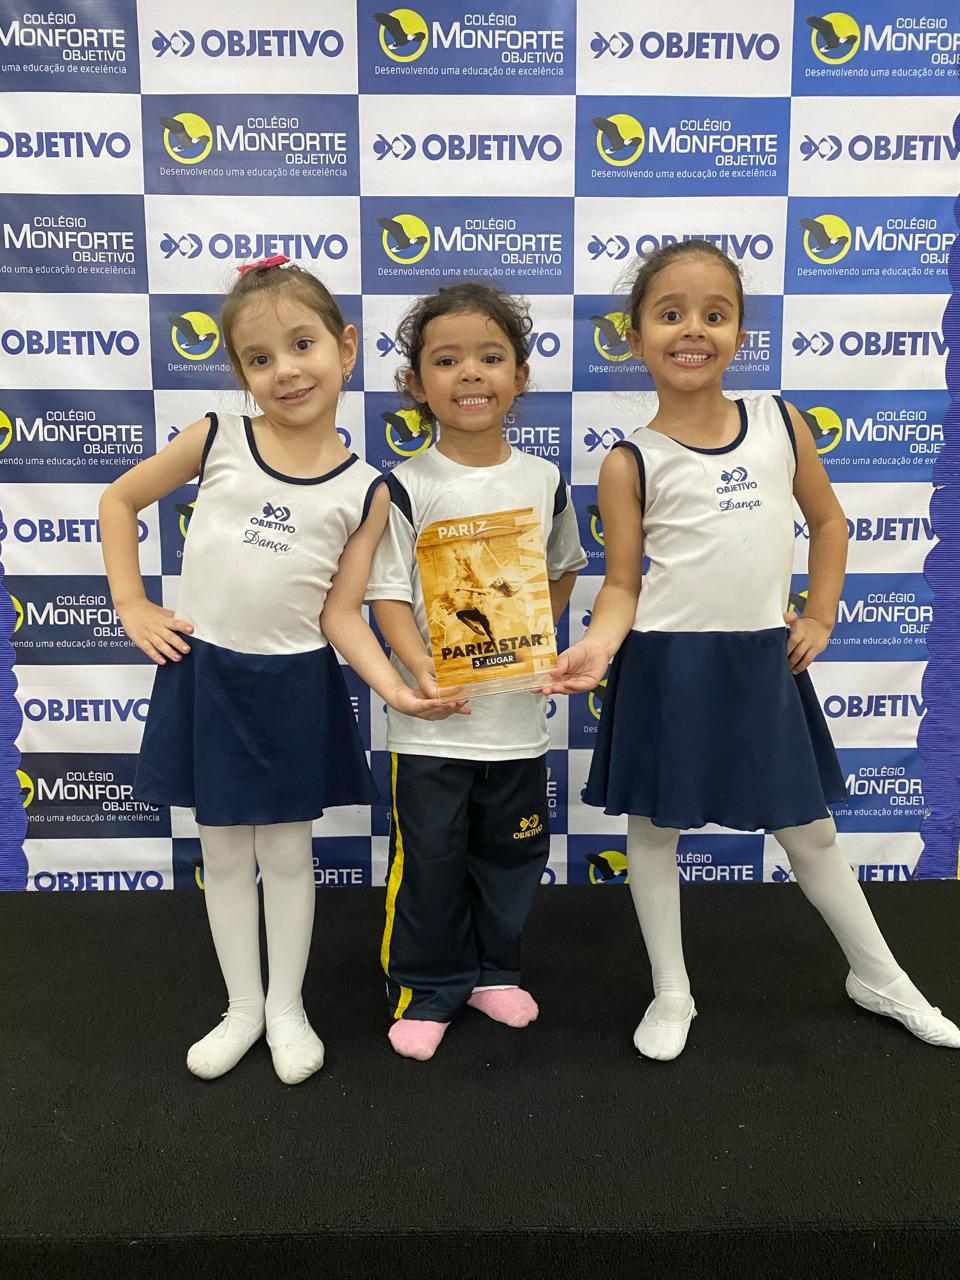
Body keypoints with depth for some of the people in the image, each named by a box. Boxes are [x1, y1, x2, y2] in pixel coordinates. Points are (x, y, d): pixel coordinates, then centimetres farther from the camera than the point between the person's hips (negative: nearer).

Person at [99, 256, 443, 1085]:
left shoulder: (364, 490, -6)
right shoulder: (216, 439, -5)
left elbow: (340, 614, -5)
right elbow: (120, 499, 8)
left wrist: (396, 688, -19)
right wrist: (132, 605, 1)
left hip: (295, 683, -1)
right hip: (204, 674, 1)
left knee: (288, 850, 14)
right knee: (224, 851, 14)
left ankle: (287, 1007, 34)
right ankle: (242, 1008, 34)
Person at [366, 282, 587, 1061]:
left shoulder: (544, 481, 1)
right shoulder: (407, 487, -9)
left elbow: (564, 569, 16)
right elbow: (389, 594, -11)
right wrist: (419, 666, -26)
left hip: (517, 713, 3)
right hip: (432, 719, -3)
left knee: (511, 855, 17)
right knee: (430, 859, 8)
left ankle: (492, 970, 40)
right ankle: (429, 988, 29)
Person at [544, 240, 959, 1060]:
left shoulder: (781, 424, 1)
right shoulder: (632, 462, -7)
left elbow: (828, 520, 14)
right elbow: (622, 584, -6)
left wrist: (821, 618, 7)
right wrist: (596, 646, -24)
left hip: (764, 660, 3)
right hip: (668, 668, -2)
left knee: (810, 830, 17)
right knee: (655, 828, 10)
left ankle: (878, 976, 39)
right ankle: (671, 993, 32)